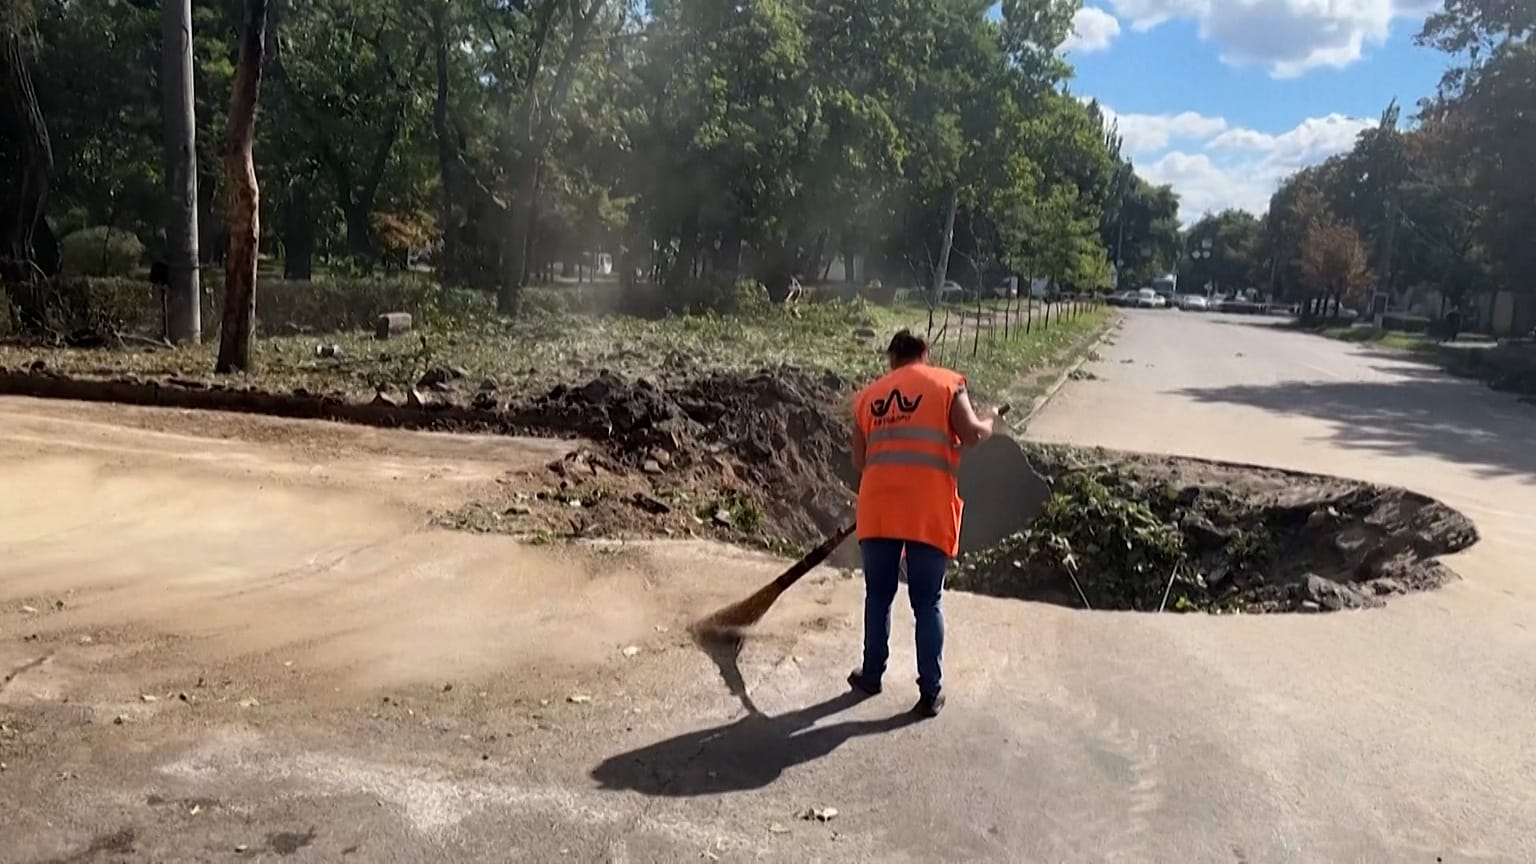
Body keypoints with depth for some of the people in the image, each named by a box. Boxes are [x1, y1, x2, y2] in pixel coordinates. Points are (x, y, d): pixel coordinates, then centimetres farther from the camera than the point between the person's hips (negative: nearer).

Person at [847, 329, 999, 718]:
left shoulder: (867, 395, 16)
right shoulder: (946, 383, 6)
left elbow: (859, 460, 13)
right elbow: (972, 434, -5)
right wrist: (989, 421, 17)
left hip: (878, 508, 3)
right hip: (929, 511, -2)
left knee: (878, 596, 18)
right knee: (928, 604, 7)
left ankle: (871, 674, 29)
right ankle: (931, 691, 12)